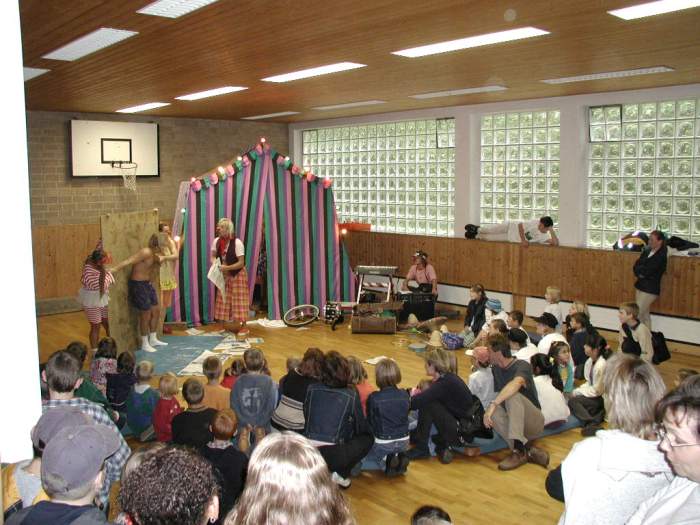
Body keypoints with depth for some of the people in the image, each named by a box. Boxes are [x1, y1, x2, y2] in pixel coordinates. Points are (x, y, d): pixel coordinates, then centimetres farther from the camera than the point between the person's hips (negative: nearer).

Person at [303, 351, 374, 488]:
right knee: (367, 438, 17)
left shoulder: (312, 389, 2)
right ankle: (341, 474, 7)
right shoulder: (351, 395, -5)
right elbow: (361, 428, 7)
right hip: (333, 457, -5)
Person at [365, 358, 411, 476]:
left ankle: (385, 461, -3)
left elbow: (370, 421, -8)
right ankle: (399, 458, 4)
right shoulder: (405, 395, -8)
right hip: (403, 442, 4)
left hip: (382, 443, -4)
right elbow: (406, 415, 6)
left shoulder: (373, 398, -19)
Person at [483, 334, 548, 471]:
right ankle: (529, 450, -35)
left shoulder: (522, 366, -15)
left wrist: (493, 404, -46)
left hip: (534, 422, -5)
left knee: (513, 396, -34)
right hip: (512, 421, 5)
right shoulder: (495, 368, 10)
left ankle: (519, 450, -41)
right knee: (493, 413, -29)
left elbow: (516, 383, -37)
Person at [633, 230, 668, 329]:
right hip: (640, 286, 7)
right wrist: (641, 273, -13)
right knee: (645, 315, 14)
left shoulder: (661, 255, -15)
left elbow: (647, 271, -21)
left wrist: (639, 270, -3)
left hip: (650, 289, -7)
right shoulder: (647, 250, 6)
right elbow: (636, 266, 5)